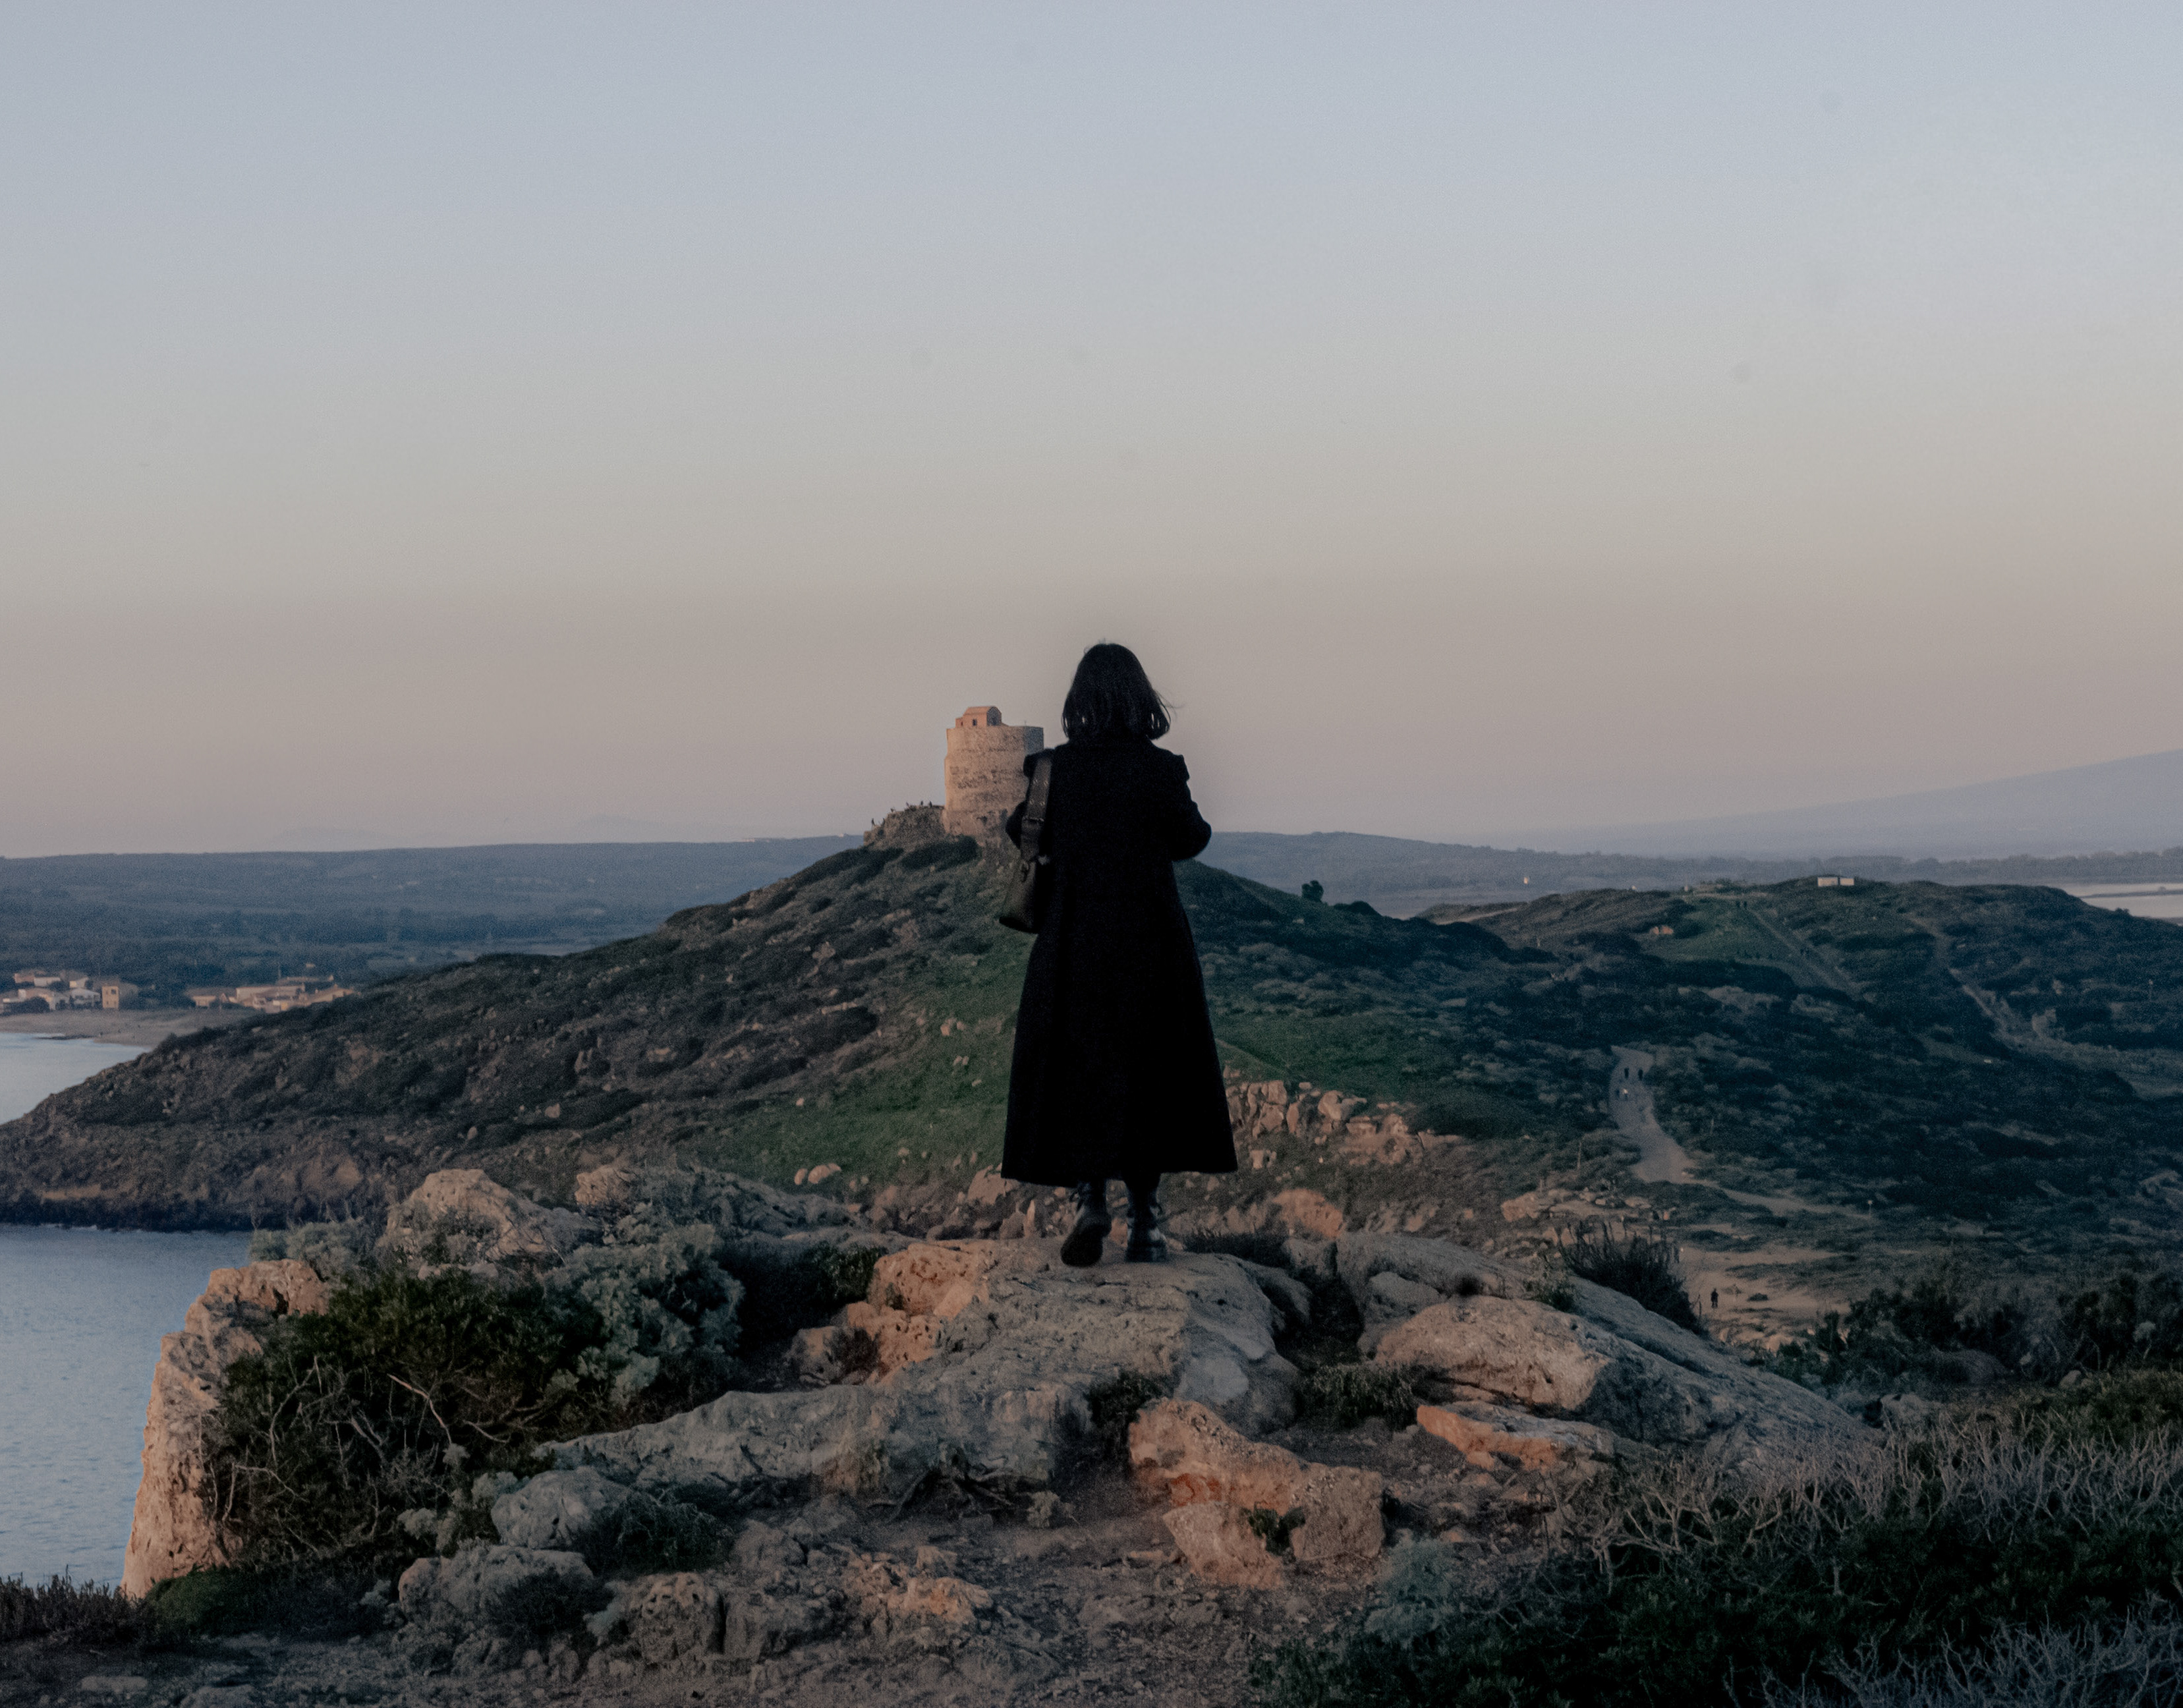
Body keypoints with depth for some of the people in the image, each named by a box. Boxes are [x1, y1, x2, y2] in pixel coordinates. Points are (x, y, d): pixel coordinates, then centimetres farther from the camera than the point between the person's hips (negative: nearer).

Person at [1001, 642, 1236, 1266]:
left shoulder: (1053, 770, -6)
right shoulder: (1160, 770, -10)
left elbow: (1022, 834, 10)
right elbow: (1191, 839, 5)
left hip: (1073, 944, 1)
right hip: (1150, 944, 0)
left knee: (1075, 1071, 8)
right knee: (1147, 1074, 9)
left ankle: (1088, 1196, -10)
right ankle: (1145, 1220, 8)